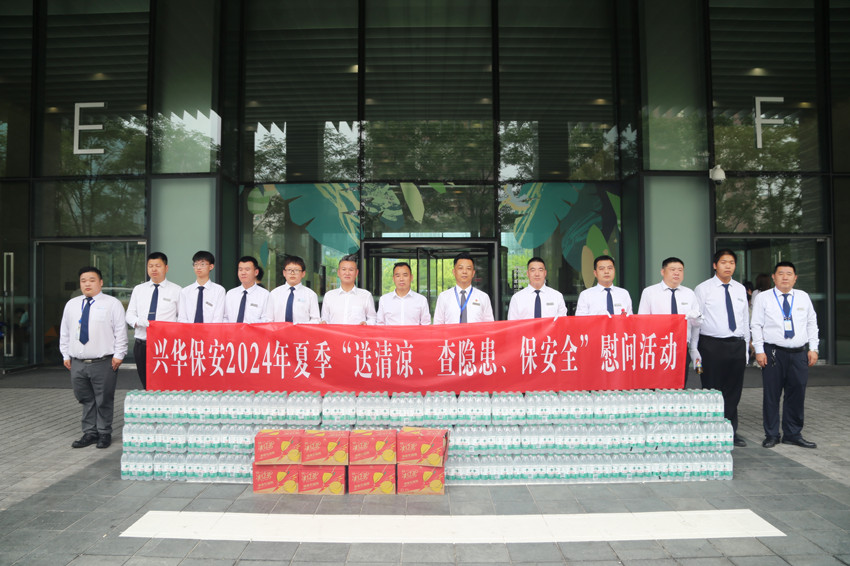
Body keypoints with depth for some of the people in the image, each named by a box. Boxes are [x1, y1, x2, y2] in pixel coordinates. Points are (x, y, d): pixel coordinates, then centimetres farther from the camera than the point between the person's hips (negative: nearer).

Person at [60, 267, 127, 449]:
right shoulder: (71, 304, 14)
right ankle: (90, 432, 21)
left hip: (104, 363, -4)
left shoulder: (112, 304, -1)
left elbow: (121, 331, -4)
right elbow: (65, 331, 18)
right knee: (86, 400, 11)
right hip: (77, 363, 5)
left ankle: (104, 433, 14)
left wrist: (118, 355, -9)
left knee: (104, 400, 2)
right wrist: (66, 355, 12)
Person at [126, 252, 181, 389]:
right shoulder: (138, 289, 14)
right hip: (141, 345, 4)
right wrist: (138, 322, -10)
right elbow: (129, 315, 12)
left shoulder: (176, 290, 4)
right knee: (147, 387, 6)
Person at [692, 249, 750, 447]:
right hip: (711, 345, -4)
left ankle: (731, 432, 21)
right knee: (711, 390, 0)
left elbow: (745, 319, 16)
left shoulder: (740, 289, 13)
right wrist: (694, 350, -8)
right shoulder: (703, 289, -2)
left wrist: (746, 347, 12)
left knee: (733, 392, 10)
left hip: (737, 345, 5)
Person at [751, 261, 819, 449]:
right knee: (771, 395, 1)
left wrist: (813, 348, 6)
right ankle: (771, 435, 12)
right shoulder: (763, 298, 2)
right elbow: (756, 325, -1)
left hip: (799, 354, 3)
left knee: (797, 395, 7)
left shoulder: (803, 297, 12)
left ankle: (793, 434, 20)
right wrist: (759, 351, -7)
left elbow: (812, 323, 14)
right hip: (773, 353, -3)